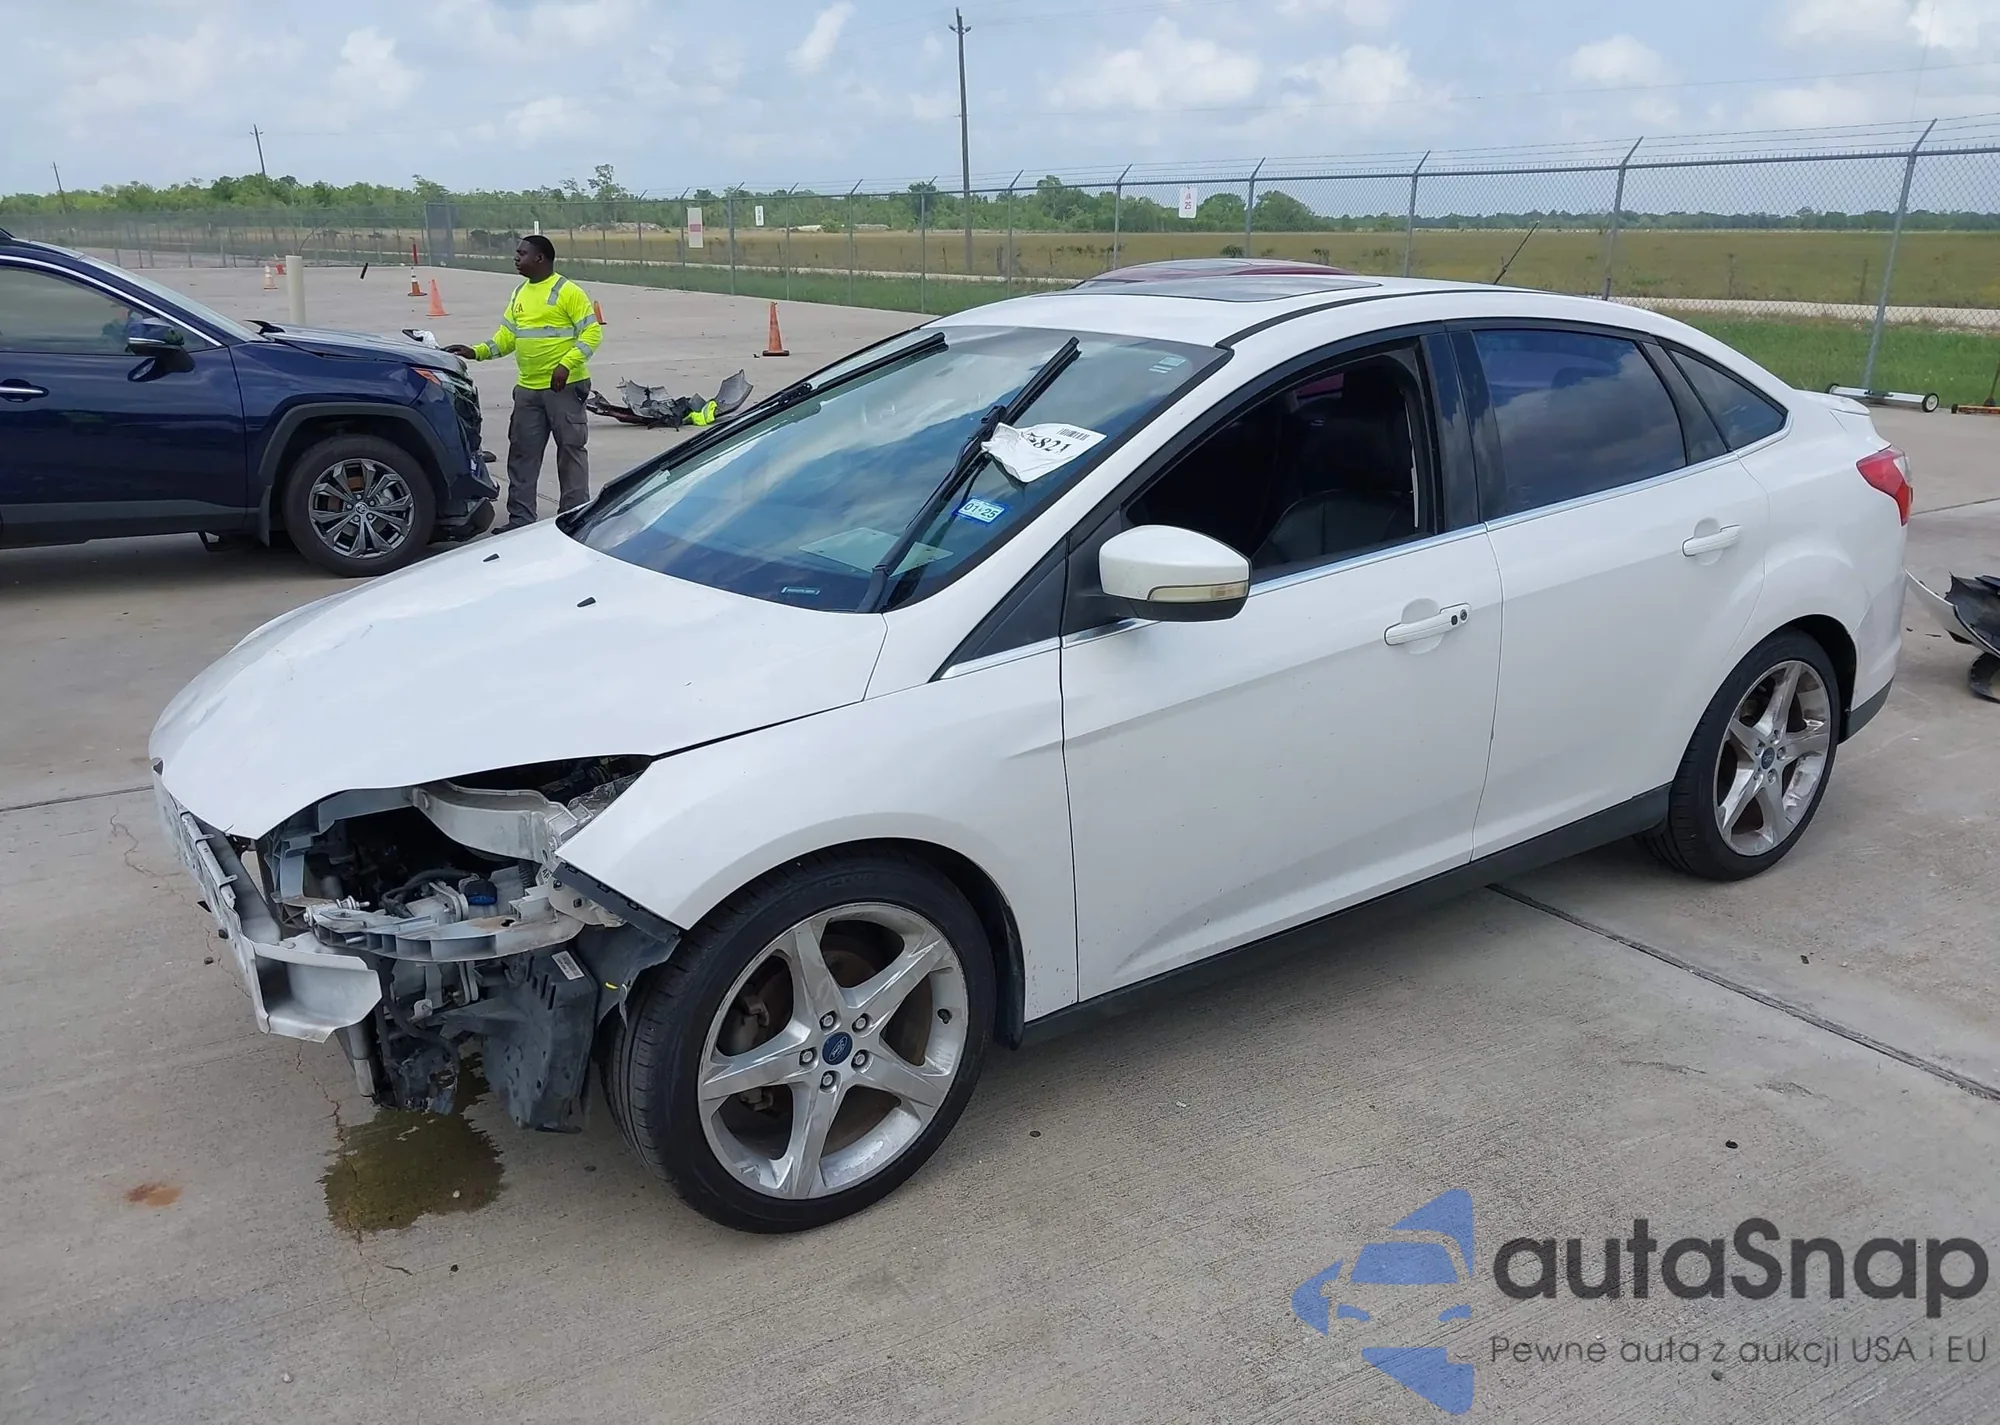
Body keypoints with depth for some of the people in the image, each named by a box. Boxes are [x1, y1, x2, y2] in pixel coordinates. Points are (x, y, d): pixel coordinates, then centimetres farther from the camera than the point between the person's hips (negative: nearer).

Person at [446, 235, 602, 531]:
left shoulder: (567, 292, -8)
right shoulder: (519, 293, 15)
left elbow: (592, 332, -12)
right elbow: (506, 336, 15)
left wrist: (566, 364, -21)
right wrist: (478, 352, 0)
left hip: (563, 386, -7)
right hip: (528, 389, 8)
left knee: (570, 449, 0)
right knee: (523, 452, 8)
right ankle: (521, 517, 15)